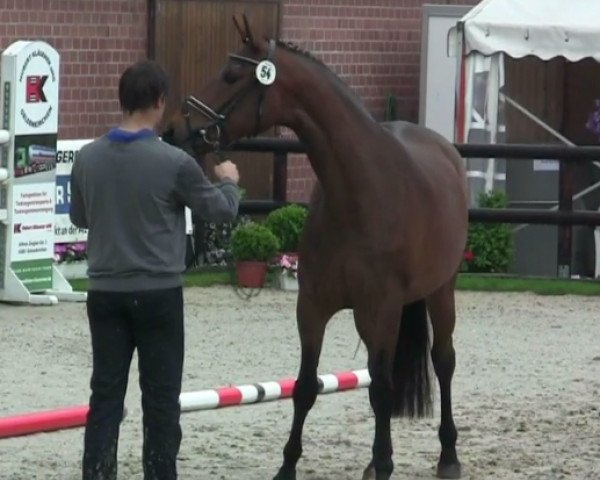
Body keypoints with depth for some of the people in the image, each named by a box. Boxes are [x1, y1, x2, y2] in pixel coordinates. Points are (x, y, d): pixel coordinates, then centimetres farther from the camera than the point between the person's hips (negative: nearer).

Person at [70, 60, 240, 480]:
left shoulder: (88, 158, -1)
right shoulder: (174, 162, -14)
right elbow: (222, 211, -2)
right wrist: (229, 181, 18)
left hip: (105, 293, 4)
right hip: (158, 294, -4)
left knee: (105, 393, 7)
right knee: (161, 398, 4)